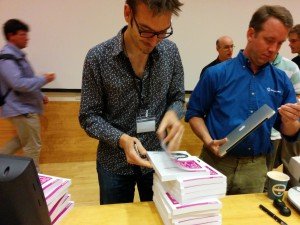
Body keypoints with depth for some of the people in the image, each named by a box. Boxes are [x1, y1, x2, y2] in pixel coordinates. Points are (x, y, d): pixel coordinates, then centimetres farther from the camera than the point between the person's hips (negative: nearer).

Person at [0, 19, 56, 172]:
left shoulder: (17, 54, 14)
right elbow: (18, 83, -27)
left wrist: (40, 96, 16)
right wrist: (43, 79, -19)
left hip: (25, 107, 10)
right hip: (21, 109, -10)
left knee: (23, 140, 23)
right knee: (33, 146, 0)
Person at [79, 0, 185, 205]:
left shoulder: (170, 52, -7)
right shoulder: (98, 58, -16)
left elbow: (177, 98, 2)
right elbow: (89, 116, -10)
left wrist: (172, 114, -21)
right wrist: (121, 139, -27)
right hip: (115, 164, -1)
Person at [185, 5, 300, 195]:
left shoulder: (282, 81, 3)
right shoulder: (217, 74, -7)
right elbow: (194, 113, -2)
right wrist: (208, 141, -17)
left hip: (256, 168, 3)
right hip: (216, 163, -2)